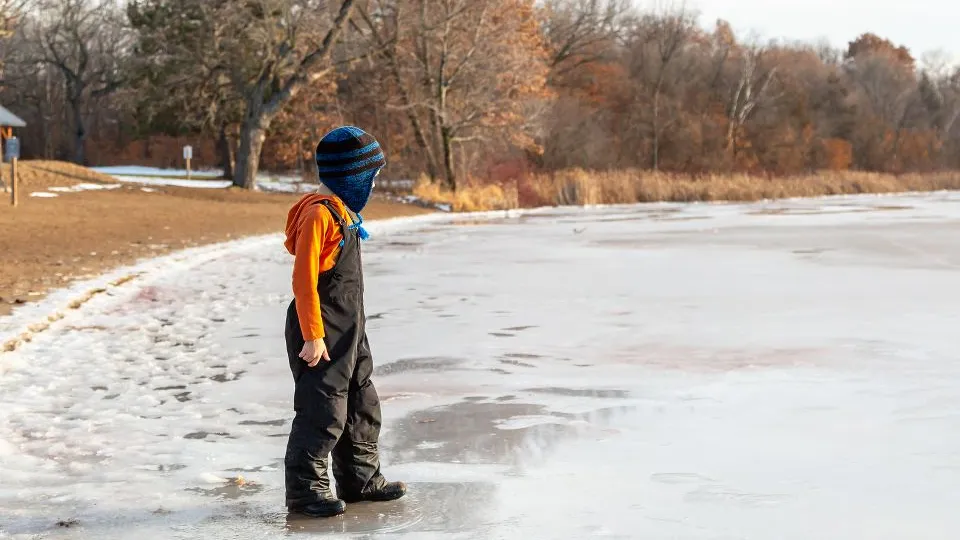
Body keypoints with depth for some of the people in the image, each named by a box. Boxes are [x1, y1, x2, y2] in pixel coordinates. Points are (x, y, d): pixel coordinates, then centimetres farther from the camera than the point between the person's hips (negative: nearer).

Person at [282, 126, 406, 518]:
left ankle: (360, 478, 28)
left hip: (349, 331, 10)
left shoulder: (343, 211, 14)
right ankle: (305, 488, 2)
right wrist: (313, 336, -22)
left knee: (362, 405, 16)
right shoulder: (319, 213, -17)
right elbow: (304, 279, -21)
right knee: (323, 410, -7)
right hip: (322, 333, -10)